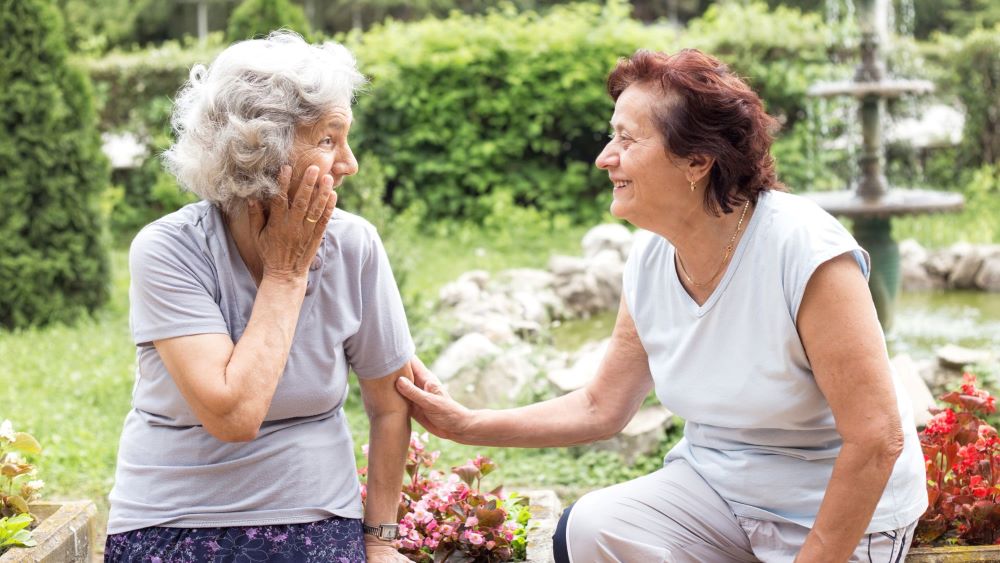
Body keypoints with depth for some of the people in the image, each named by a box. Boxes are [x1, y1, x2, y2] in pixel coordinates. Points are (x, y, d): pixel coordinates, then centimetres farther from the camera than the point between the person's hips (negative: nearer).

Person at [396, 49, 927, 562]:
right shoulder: (650, 259, -5)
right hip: (715, 482, 5)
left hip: (839, 515, -5)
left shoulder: (804, 252, -25)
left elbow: (877, 438, -23)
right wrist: (465, 425, -2)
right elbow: (600, 407, 6)